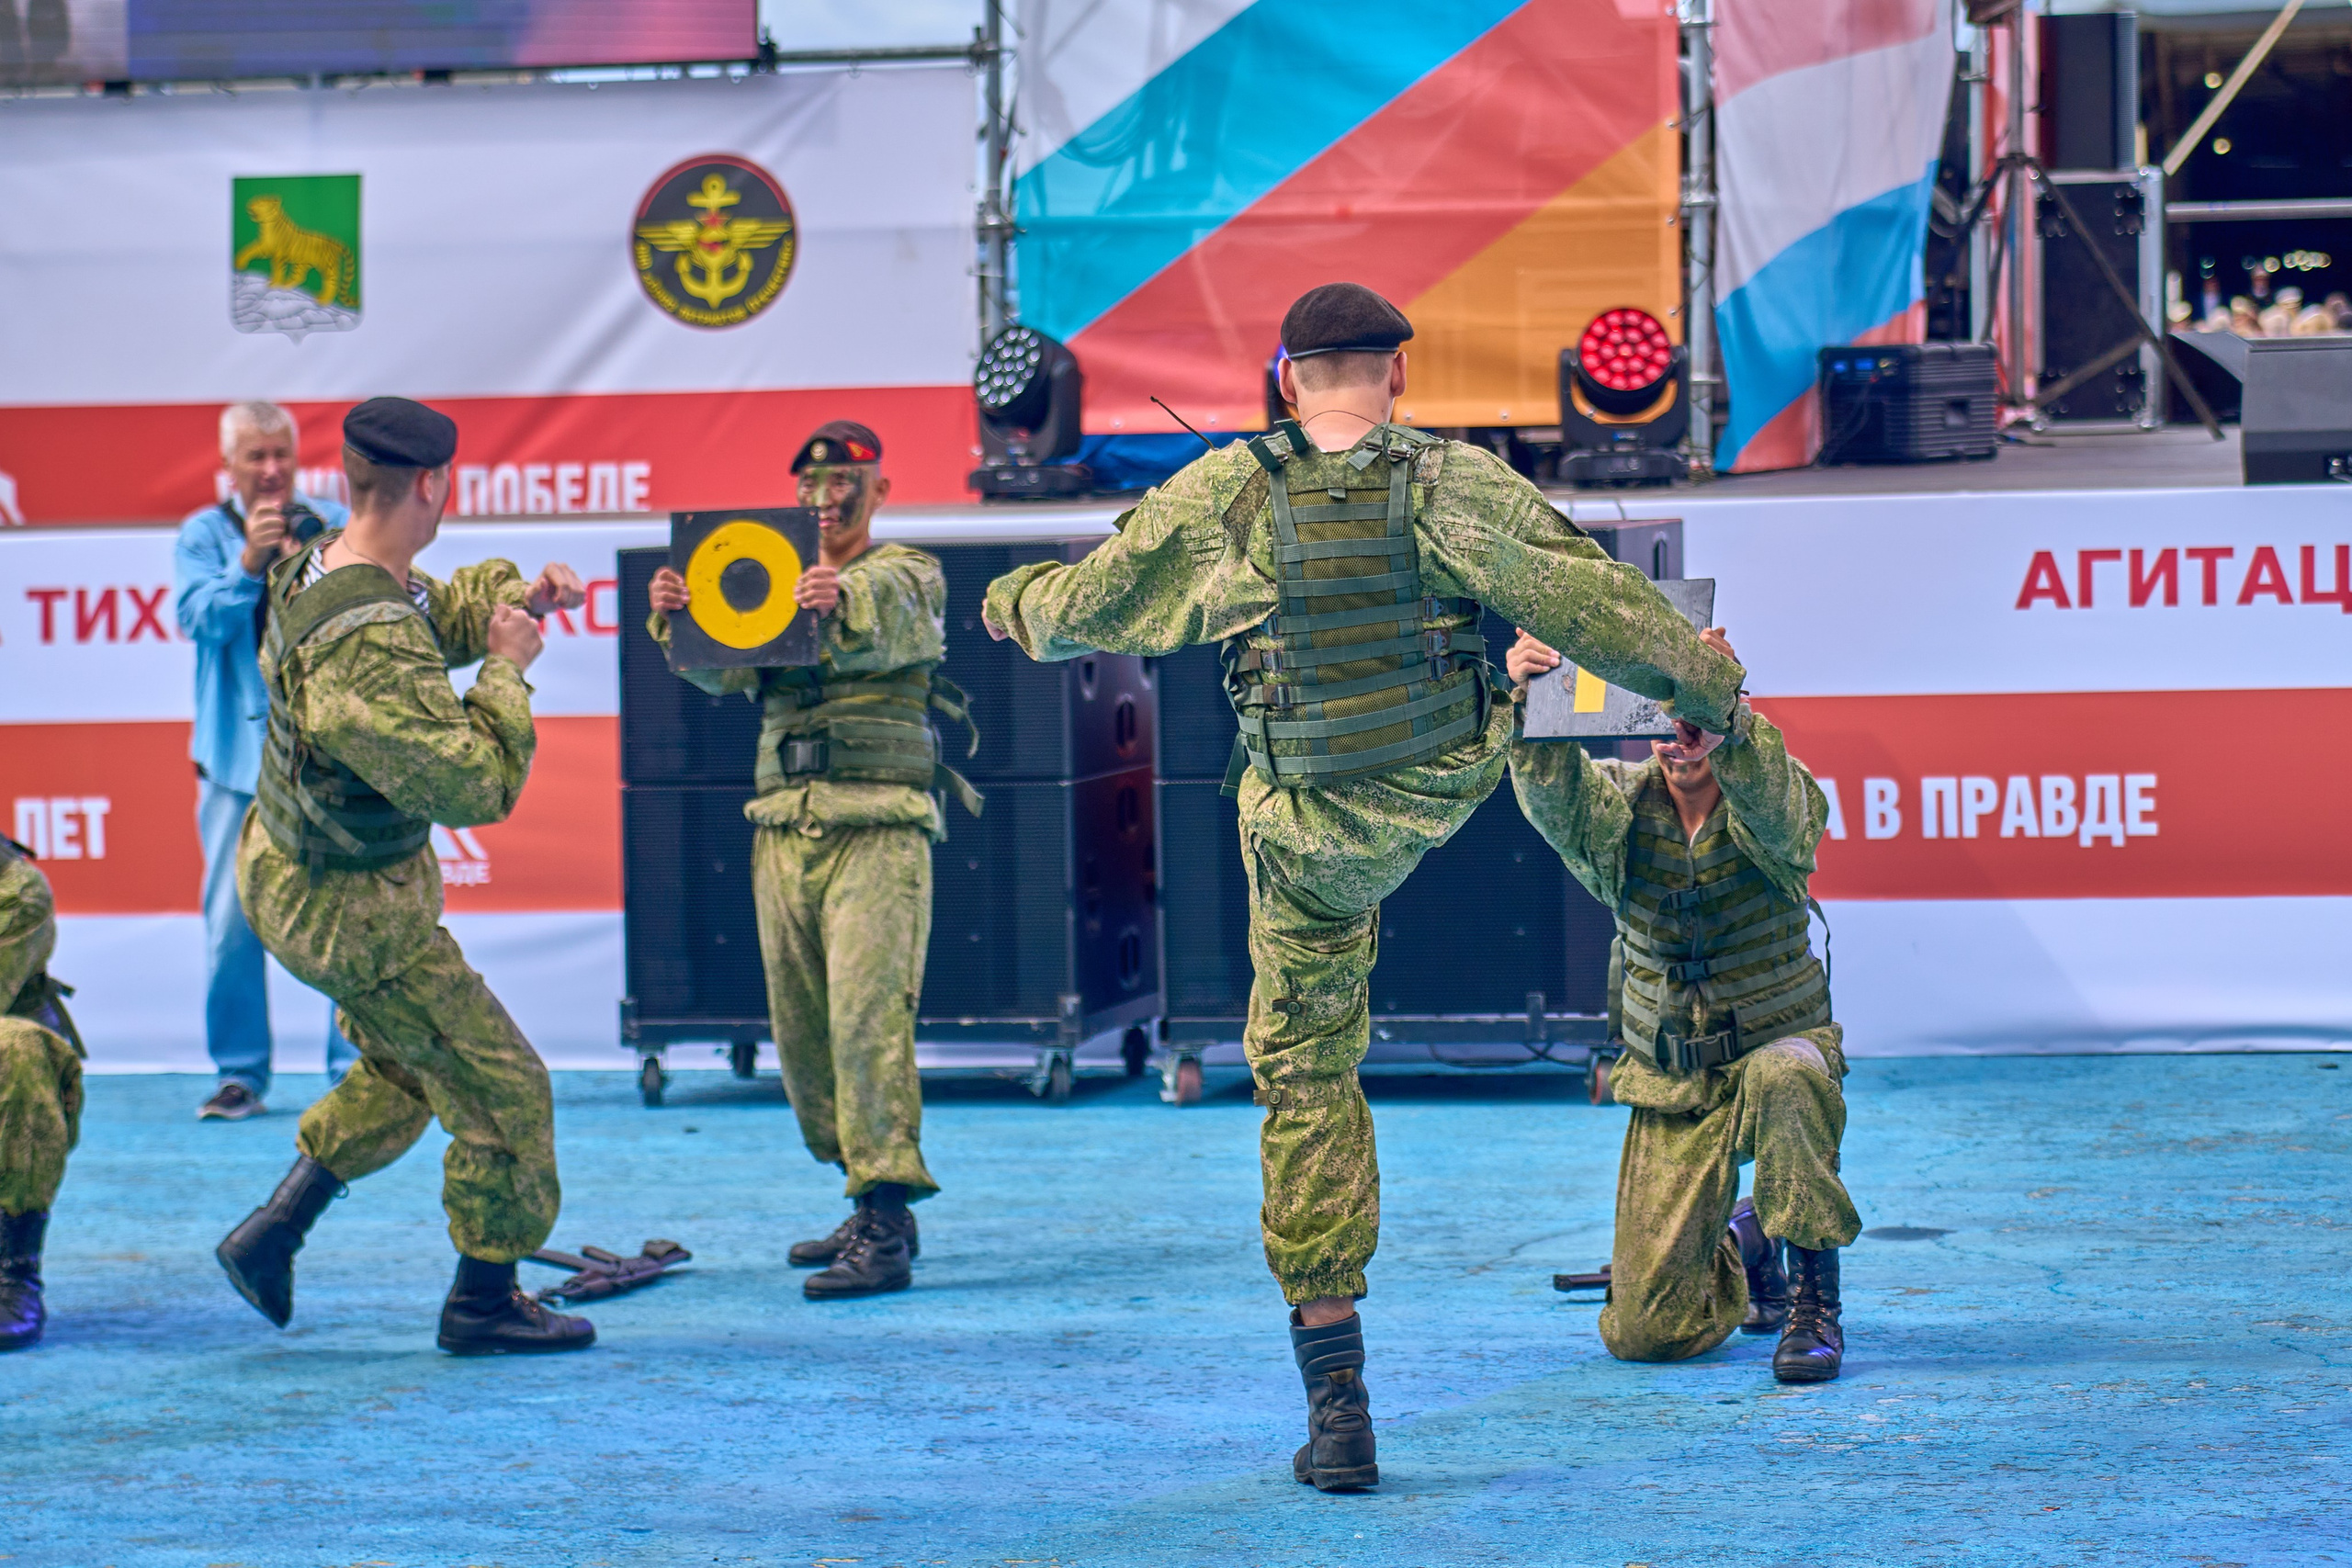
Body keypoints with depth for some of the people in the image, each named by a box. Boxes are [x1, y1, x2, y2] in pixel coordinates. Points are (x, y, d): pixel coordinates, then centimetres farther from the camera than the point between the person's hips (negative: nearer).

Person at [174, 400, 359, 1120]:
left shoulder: (333, 523, 11)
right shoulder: (203, 534, 8)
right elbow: (197, 616, -6)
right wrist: (248, 564, -20)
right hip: (240, 753, 0)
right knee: (232, 920, -3)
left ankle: (356, 1068, 3)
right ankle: (240, 1074, 7)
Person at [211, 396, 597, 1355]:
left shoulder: (320, 567, -3)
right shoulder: (367, 650, -35)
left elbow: (440, 610, 18)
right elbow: (476, 789, -34)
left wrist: (514, 597, -2)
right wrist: (507, 669, -21)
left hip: (281, 866, 10)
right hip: (348, 914, -10)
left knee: (403, 1069, 27)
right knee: (504, 1091, 4)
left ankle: (271, 1234, 27)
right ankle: (483, 1303, 18)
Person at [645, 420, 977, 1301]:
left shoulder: (907, 577, 4)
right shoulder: (780, 586, 20)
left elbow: (888, 625, -22)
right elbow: (724, 669, 1)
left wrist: (842, 604, -45)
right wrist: (679, 619, -21)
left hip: (878, 829, -6)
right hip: (784, 827, 6)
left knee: (867, 1017, -16)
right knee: (801, 1033, 8)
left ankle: (885, 1235, -20)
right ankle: (875, 1206, 20)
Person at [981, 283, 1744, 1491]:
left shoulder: (1223, 498, -10)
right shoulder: (1456, 486, -13)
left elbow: (1088, 605, 3)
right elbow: (1590, 598, -10)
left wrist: (1016, 605, 26)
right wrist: (1706, 684, 7)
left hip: (1307, 831, 0)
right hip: (1446, 792, 0)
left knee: (1306, 1077, 7)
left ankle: (1336, 1401, 4)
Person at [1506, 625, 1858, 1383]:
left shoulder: (1781, 802, -14)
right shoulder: (1620, 810, -7)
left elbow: (1772, 804, -39)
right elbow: (1552, 792, -29)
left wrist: (1727, 714, -60)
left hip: (1780, 1043, -3)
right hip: (1670, 1087, 3)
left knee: (1782, 1077, -42)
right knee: (1647, 1331, -4)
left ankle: (1815, 1305, -24)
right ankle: (1740, 1246, 32)